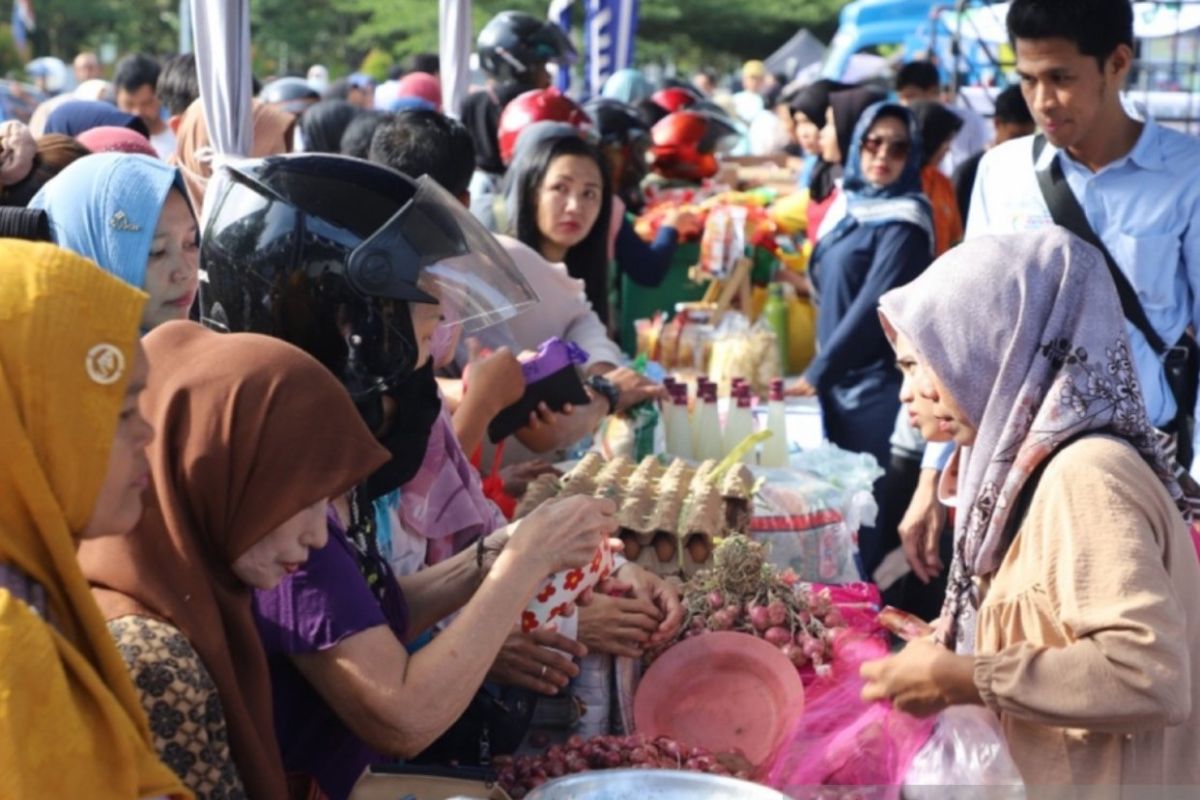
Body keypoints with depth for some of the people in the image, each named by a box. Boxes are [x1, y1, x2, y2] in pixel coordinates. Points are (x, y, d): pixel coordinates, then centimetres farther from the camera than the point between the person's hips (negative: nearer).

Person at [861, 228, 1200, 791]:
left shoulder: (1085, 475, -18)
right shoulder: (1042, 464, 7)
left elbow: (1149, 675, -27)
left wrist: (960, 680, -20)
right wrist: (949, 650, 1)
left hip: (1108, 784, -8)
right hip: (1053, 779, 8)